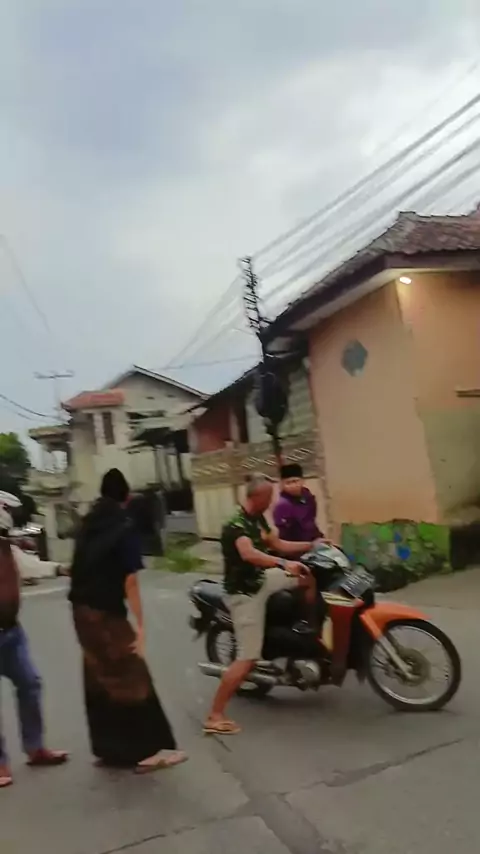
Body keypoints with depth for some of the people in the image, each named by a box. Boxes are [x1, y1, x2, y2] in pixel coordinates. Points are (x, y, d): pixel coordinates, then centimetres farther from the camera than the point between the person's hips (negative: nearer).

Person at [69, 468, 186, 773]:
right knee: (131, 678, 1)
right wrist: (140, 625, -16)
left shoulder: (89, 524, 9)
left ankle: (107, 748, 26)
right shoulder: (125, 527, -12)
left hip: (82, 610, 8)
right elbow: (130, 581, -17)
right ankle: (149, 750, 5)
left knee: (98, 680, 16)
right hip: (106, 612, -7)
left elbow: (81, 568, 14)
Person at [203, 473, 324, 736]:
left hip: (261, 580, 9)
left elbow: (279, 545, 14)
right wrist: (283, 564, -55)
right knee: (248, 658, -8)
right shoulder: (236, 524, -25)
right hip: (245, 593, -9)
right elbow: (248, 554, -43)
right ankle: (214, 718, 0)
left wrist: (312, 545, 8)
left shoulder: (258, 518, 5)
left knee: (309, 579, 12)